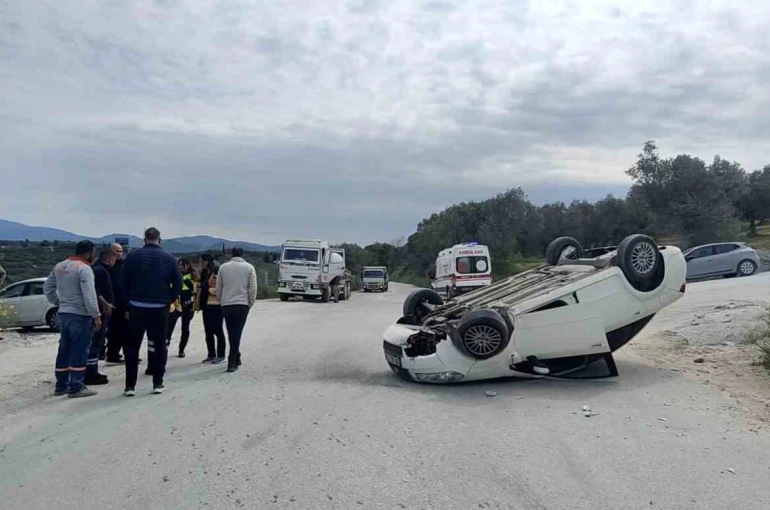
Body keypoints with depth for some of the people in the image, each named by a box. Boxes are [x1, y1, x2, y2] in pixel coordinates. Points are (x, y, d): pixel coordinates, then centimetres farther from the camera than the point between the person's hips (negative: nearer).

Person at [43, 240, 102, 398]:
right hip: (80, 315, -8)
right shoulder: (84, 269, -16)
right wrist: (96, 316, -18)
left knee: (64, 350, 15)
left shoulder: (59, 266, 10)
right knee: (79, 351, -3)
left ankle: (61, 385, 22)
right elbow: (89, 296, -22)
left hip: (63, 313, 8)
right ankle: (76, 387, -1)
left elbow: (48, 288, 16)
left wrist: (59, 303, 18)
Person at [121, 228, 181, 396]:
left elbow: (124, 282, -1)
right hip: (160, 308, 1)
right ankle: (158, 383, 12)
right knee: (159, 346, 10)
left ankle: (130, 385, 8)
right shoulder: (169, 258, 1)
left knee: (132, 347, 8)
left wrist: (129, 301, 11)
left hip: (137, 307, 0)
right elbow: (177, 283, -2)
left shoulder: (133, 256, -2)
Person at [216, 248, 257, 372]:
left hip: (226, 305, 2)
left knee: (231, 333, 14)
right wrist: (250, 304, 8)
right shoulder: (249, 267, 1)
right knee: (237, 333, -1)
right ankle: (232, 362, -7)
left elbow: (218, 288, 7)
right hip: (242, 304, -2)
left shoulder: (223, 267, 7)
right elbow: (253, 289, -2)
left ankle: (236, 358, 24)